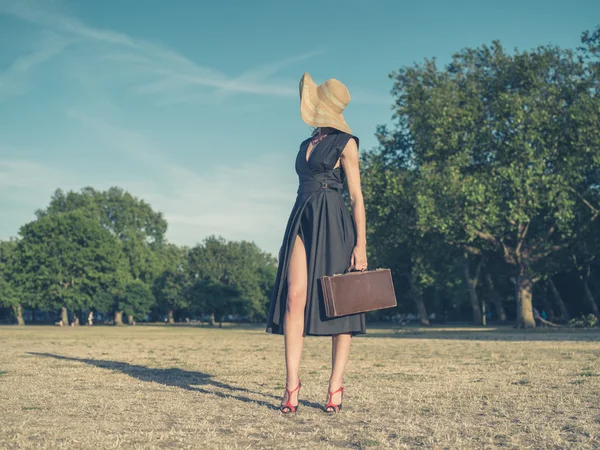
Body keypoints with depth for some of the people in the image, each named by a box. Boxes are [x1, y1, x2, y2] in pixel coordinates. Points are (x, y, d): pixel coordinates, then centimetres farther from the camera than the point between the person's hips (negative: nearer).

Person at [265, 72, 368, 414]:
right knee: (295, 297, -11)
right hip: (303, 220, 5)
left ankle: (336, 385, 2)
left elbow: (357, 196, -2)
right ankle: (292, 383, -11)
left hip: (333, 223, -5)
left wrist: (361, 244, -11)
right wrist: (290, 237, 21)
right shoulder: (306, 146, 21)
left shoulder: (345, 143, 3)